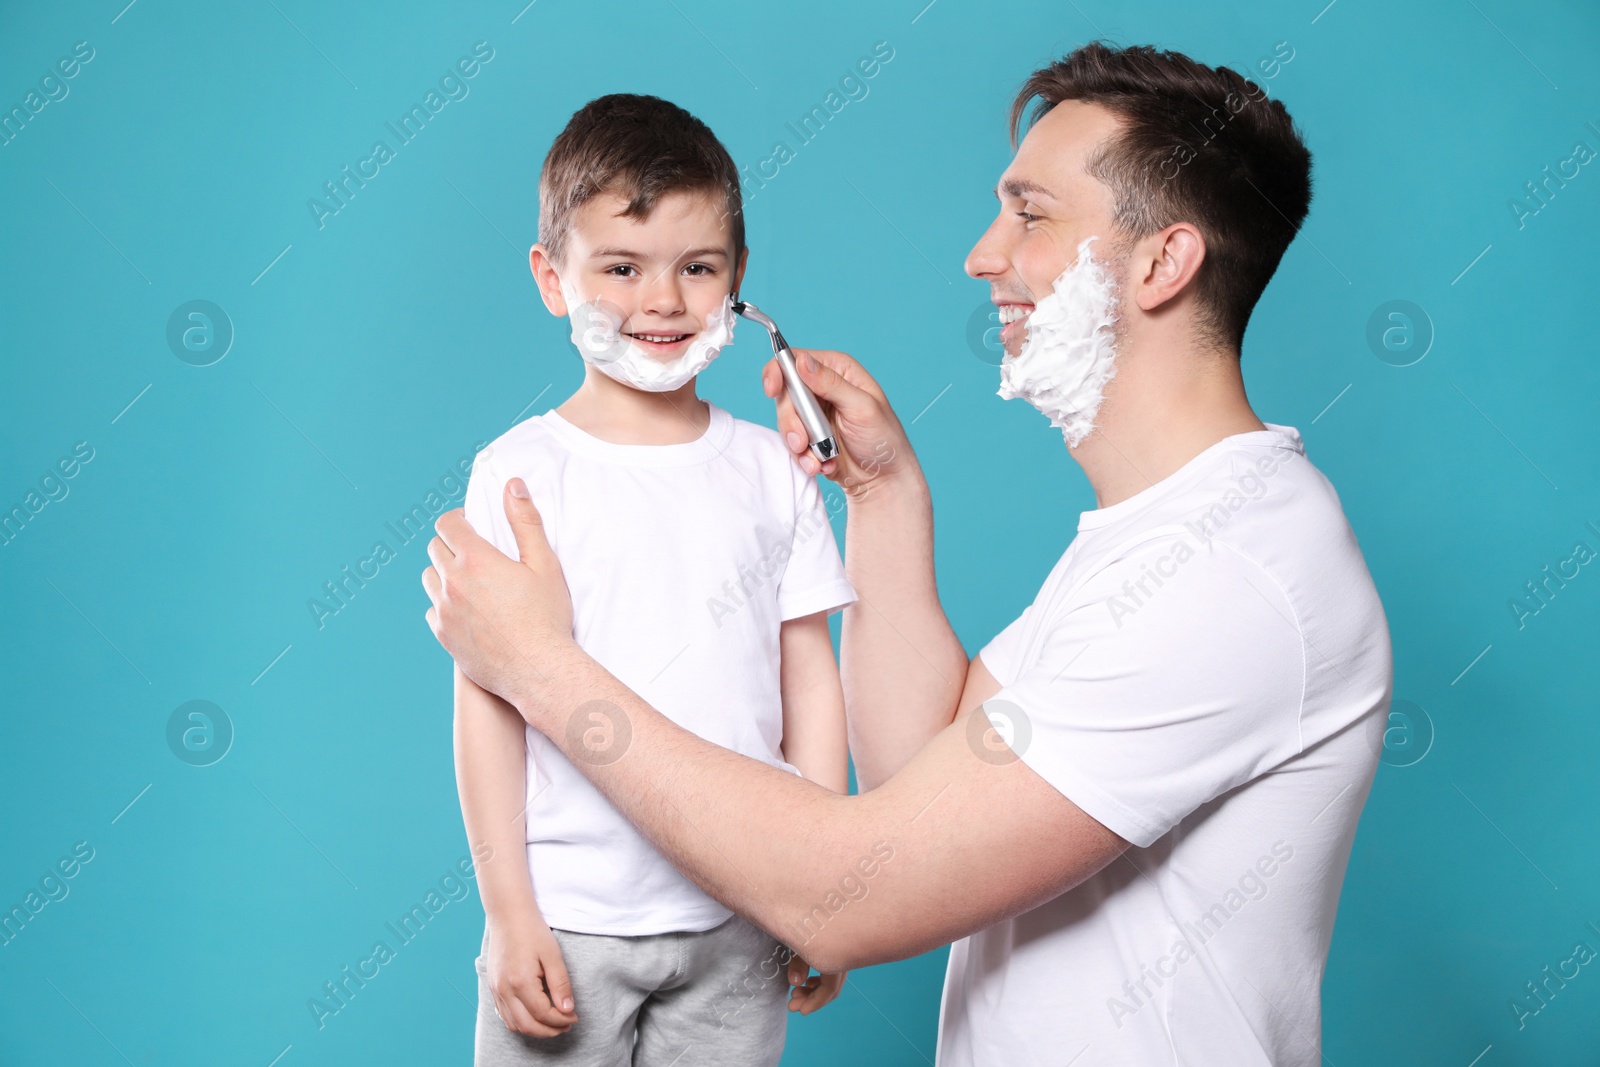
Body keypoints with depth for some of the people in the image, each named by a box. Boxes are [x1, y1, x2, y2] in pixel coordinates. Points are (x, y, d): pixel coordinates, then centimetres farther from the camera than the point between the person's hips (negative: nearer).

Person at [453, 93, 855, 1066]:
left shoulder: (773, 468, 2)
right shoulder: (521, 472, -6)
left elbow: (812, 681, 5)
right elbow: (489, 702, -6)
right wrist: (508, 912, -7)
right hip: (570, 919, -2)